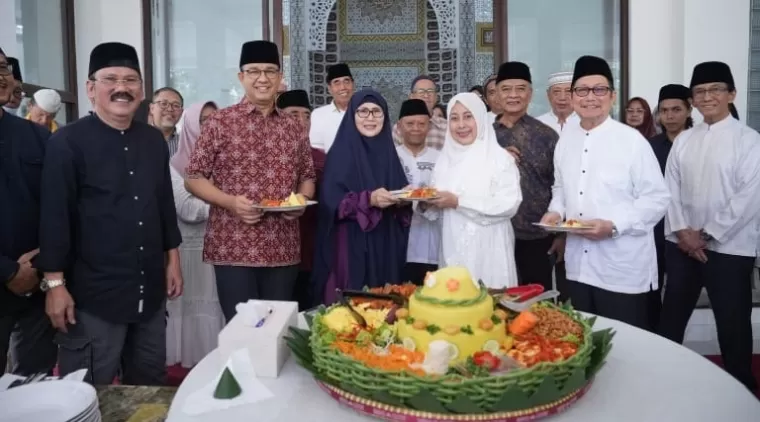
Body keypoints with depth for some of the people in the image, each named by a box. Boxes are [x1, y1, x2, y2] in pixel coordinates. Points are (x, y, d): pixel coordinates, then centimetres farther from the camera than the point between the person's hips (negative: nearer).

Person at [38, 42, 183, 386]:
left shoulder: (154, 141, 8)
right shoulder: (67, 142, -9)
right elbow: (54, 215, -11)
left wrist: (172, 260, 12)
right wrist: (55, 283, -13)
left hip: (150, 290, 5)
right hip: (93, 294, -5)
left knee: (150, 385, 18)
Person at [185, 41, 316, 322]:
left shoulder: (295, 129, 11)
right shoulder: (220, 122, -1)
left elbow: (307, 176, 17)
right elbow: (193, 178, -1)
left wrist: (302, 199, -5)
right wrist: (230, 202, -16)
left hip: (283, 249, 4)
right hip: (232, 249, -3)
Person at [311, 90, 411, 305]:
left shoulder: (388, 152, 11)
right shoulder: (340, 153, -4)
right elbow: (331, 201, -13)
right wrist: (369, 199, -25)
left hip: (386, 246, 5)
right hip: (350, 247, -5)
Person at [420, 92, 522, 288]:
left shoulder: (499, 158, -6)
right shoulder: (446, 159, 10)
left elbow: (509, 204, -16)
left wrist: (458, 202, -19)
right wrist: (426, 204, -9)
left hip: (488, 253, -5)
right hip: (453, 251, 5)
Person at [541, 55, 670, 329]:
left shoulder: (631, 140, -10)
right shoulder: (566, 139, 7)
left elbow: (657, 199, -10)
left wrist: (613, 226, -22)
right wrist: (556, 211, -1)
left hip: (624, 270, -5)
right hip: (578, 266, 5)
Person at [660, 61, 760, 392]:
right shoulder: (683, 140, 9)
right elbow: (671, 187, 5)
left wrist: (707, 235, -14)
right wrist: (681, 231, -8)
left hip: (729, 248, -4)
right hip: (681, 246, 4)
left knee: (733, 324, 7)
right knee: (671, 318, 13)